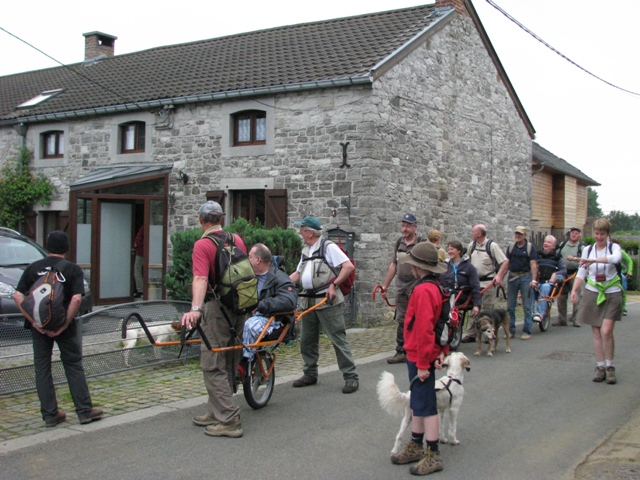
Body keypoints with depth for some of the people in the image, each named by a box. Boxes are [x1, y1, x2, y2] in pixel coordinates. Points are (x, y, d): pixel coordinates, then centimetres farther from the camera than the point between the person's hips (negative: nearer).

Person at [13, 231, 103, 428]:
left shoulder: (33, 268, 3)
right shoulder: (73, 269, -6)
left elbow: (18, 296, -6)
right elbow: (76, 299, -19)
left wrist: (33, 320, -7)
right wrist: (65, 324, -15)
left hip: (39, 326, 2)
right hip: (64, 324, -2)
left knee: (42, 368, 10)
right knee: (74, 367, 8)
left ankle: (50, 415, 13)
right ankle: (85, 411, 11)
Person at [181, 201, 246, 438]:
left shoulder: (202, 245, -10)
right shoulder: (237, 239, 10)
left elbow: (201, 279, -25)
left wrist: (195, 308, -37)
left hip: (217, 309, -7)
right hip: (239, 308, 7)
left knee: (213, 365, -1)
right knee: (228, 363, 15)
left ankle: (229, 420, -4)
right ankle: (217, 412, 26)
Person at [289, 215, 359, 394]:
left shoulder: (328, 247, -7)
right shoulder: (305, 250, 18)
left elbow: (349, 266, -14)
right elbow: (298, 273, 24)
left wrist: (333, 284, -16)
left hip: (327, 301, -8)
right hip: (308, 301, 8)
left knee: (338, 339, -7)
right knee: (307, 340, 13)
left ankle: (351, 377, -1)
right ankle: (310, 374, 26)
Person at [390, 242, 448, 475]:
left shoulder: (423, 291, -22)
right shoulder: (436, 288, 8)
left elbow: (424, 330, -25)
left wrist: (423, 364, -22)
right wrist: (443, 351, 13)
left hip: (420, 358, -10)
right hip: (419, 356, 10)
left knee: (426, 405, -1)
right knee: (417, 402, 20)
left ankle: (433, 456, 8)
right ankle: (416, 446, 33)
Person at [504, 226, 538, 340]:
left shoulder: (530, 247, -2)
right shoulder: (511, 247, 9)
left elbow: (533, 264, -8)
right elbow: (506, 263, 7)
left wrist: (534, 280, -18)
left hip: (525, 276, -4)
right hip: (512, 276, 4)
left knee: (527, 306, 0)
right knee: (510, 306, 6)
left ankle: (527, 331, 6)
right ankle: (510, 330, 14)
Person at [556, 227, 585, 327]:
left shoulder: (581, 247, 1)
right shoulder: (563, 244, 13)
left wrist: (575, 259, -25)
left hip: (575, 274, -4)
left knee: (576, 298, -4)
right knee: (561, 297, 6)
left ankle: (575, 319, 4)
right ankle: (561, 320, 13)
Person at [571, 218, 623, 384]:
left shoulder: (613, 247, -2)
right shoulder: (588, 250, 7)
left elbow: (615, 258, -26)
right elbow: (581, 273, 7)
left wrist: (594, 260, -39)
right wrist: (574, 290, -8)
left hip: (612, 294, -3)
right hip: (592, 294, 3)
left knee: (606, 331, -12)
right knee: (596, 333, 3)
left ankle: (610, 367, 4)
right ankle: (600, 367, 10)